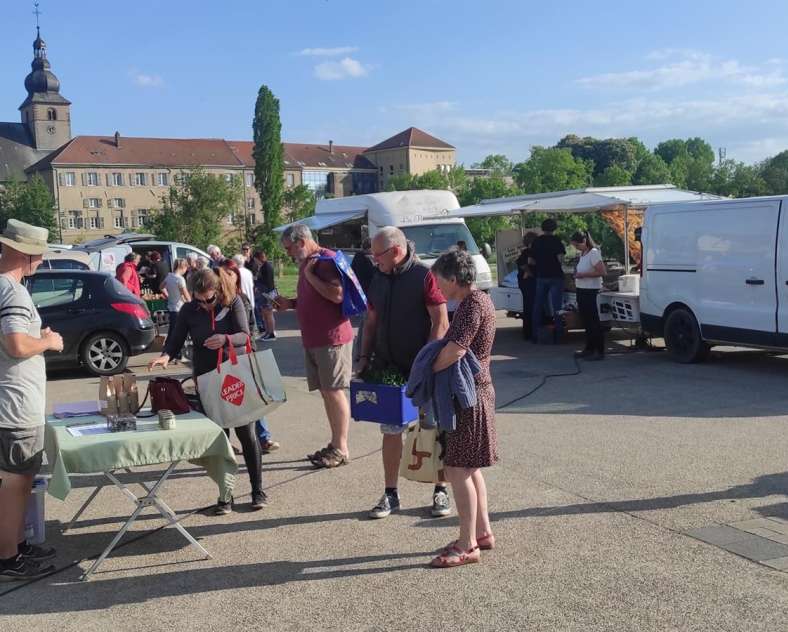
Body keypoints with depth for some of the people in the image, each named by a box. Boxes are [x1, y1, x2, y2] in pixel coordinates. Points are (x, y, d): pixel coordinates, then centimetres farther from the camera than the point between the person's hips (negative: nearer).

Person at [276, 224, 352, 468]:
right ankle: (335, 445, 21)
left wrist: (309, 275, -17)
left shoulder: (327, 260, -13)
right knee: (326, 392, 13)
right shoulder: (306, 264, 17)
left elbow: (337, 295, -24)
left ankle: (341, 450, 4)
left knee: (334, 392, -4)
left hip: (332, 339, -9)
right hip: (313, 340, 9)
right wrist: (290, 303, 12)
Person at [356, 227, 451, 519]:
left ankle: (440, 492, 19)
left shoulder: (424, 277, -12)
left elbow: (441, 323, -15)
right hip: (387, 368, 6)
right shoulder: (378, 281, 9)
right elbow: (371, 323, 16)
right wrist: (365, 357, 6)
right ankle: (390, 495, 20)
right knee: (390, 431, 10)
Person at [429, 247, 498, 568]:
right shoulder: (479, 299, 13)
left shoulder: (472, 304, -18)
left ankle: (467, 546, 2)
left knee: (457, 469, -5)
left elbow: (455, 350, -28)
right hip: (476, 389, 10)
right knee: (469, 467, 18)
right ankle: (483, 532, 27)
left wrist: (429, 371, -14)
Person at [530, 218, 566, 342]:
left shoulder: (536, 241, 4)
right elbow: (560, 258, -18)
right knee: (556, 307, 0)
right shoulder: (556, 240, -7)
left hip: (541, 276, 4)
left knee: (538, 307, 10)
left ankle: (535, 334, 12)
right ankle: (558, 335, -1)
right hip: (555, 276, -4)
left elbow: (530, 260, 6)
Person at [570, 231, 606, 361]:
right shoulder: (582, 254, 14)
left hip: (590, 291, -9)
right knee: (586, 321, 14)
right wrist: (577, 274, 8)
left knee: (594, 322, -7)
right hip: (581, 290, 9)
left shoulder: (593, 253, -13)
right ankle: (589, 349, 23)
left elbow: (602, 272, -20)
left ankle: (600, 351, -4)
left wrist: (583, 275, -20)